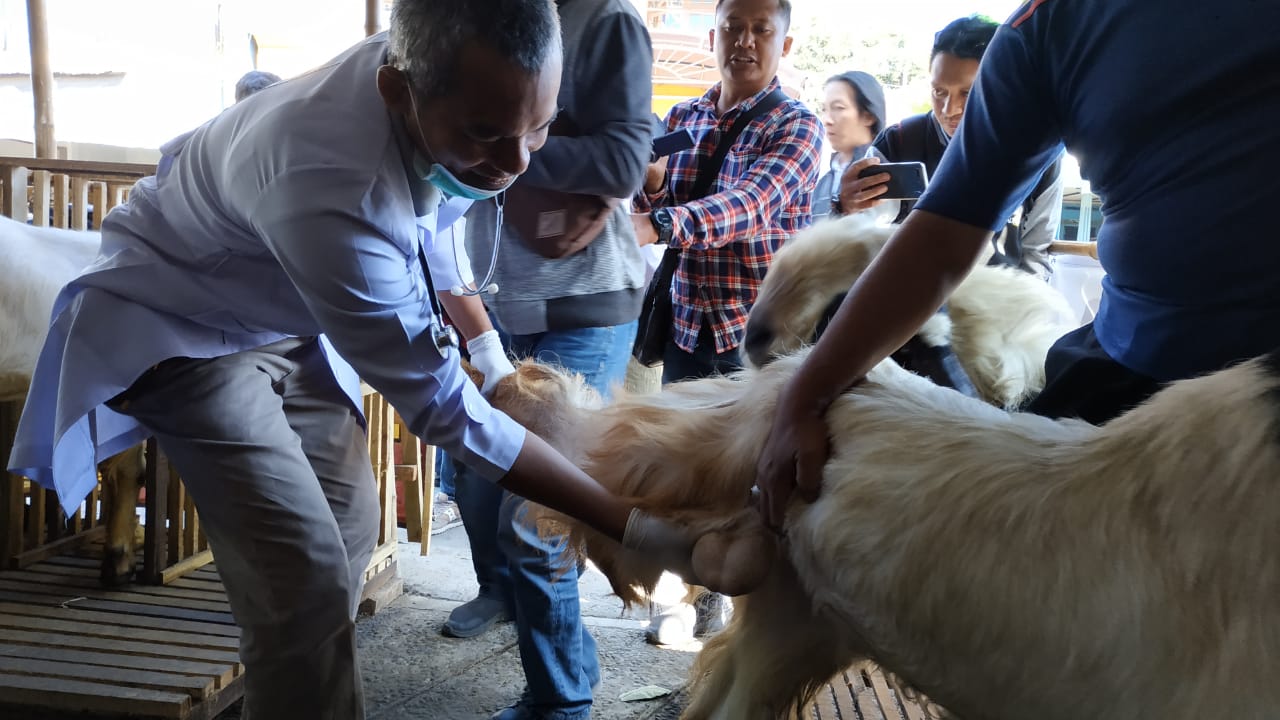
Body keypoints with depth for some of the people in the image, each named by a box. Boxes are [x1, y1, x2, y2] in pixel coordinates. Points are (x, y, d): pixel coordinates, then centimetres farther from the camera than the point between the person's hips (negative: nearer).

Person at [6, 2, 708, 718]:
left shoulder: (434, 76, -19)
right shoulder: (329, 193, -42)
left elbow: (429, 222, 5)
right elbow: (444, 409, -33)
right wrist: (635, 526, -32)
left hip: (285, 316, 8)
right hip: (181, 328, -7)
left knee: (350, 517, 12)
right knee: (307, 581, -17)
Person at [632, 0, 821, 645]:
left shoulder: (797, 126, -7)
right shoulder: (683, 117, 9)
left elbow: (751, 204, -25)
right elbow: (659, 211, 6)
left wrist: (658, 224, -40)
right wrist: (651, 178, -17)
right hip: (690, 321, 5)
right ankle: (703, 596, 30)